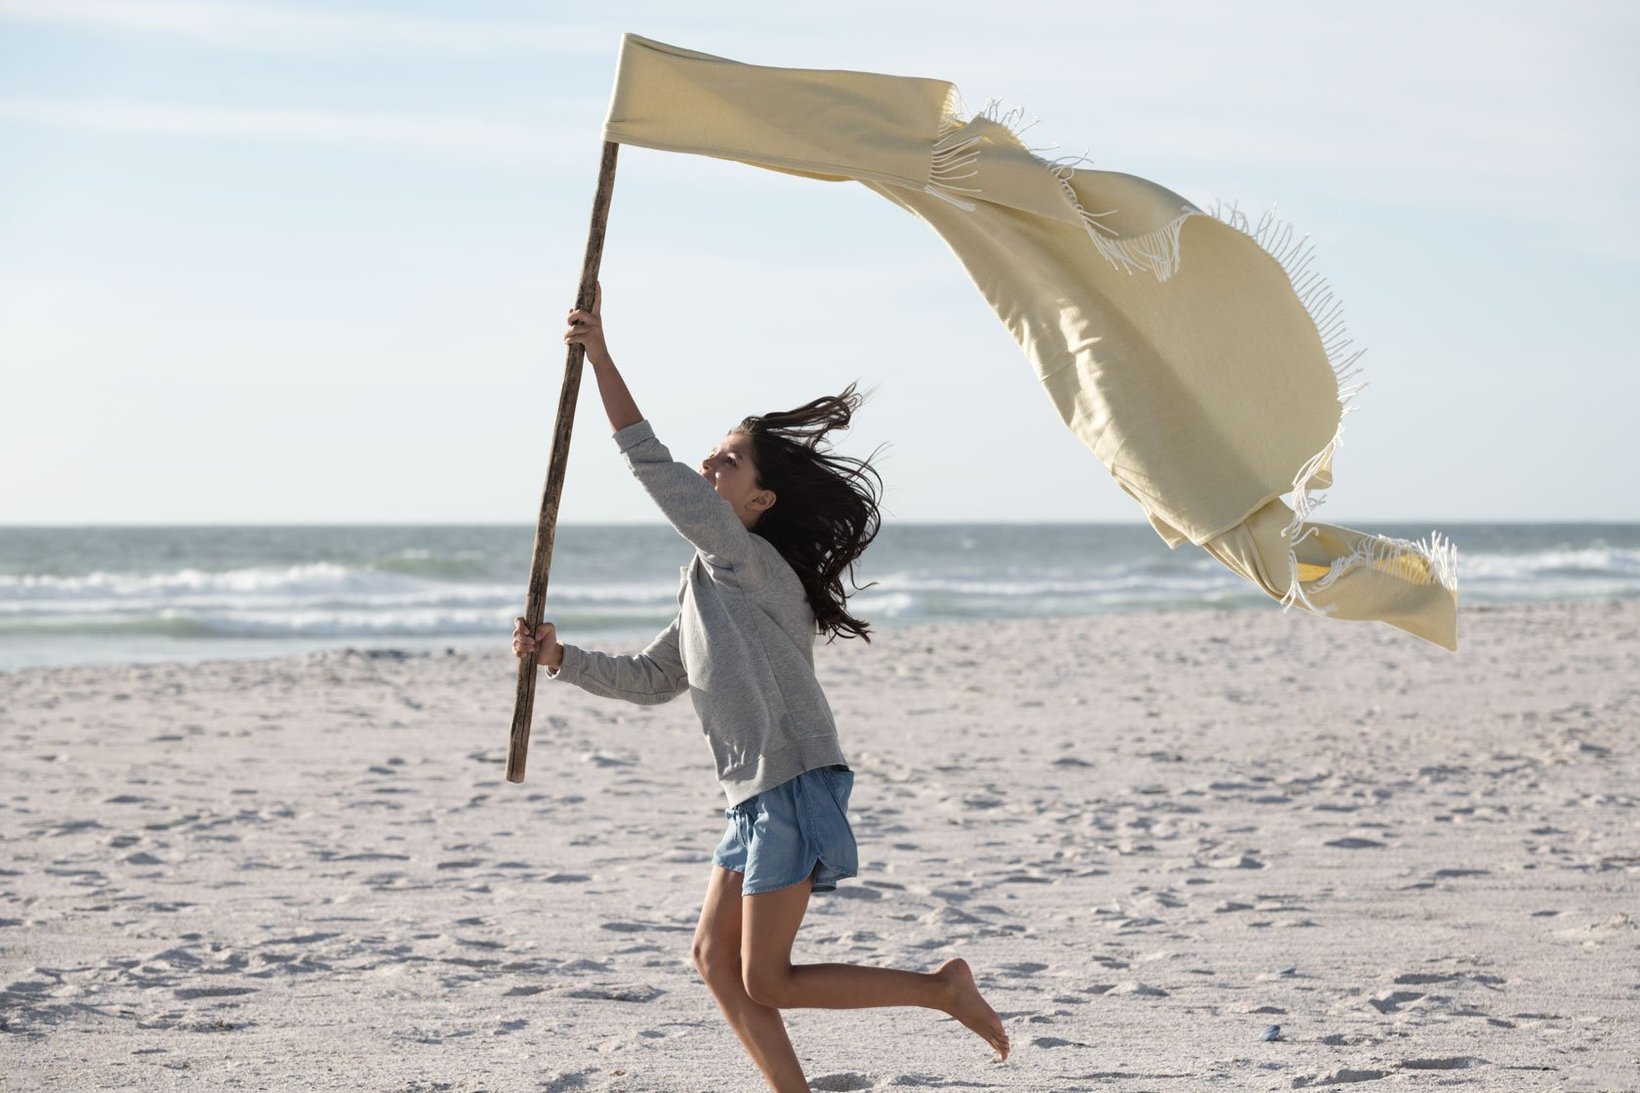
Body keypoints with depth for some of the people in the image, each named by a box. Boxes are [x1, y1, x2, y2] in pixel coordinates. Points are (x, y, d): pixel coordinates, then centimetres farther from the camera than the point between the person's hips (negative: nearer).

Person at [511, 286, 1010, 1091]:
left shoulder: (747, 559, -10)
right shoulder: (711, 585, 18)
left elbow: (652, 465, -19)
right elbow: (652, 680, 23)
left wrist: (600, 357, -19)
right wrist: (561, 659, 11)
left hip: (793, 788, -10)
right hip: (758, 796, 10)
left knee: (765, 981, -6)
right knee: (715, 958, 9)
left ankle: (943, 988, 1)